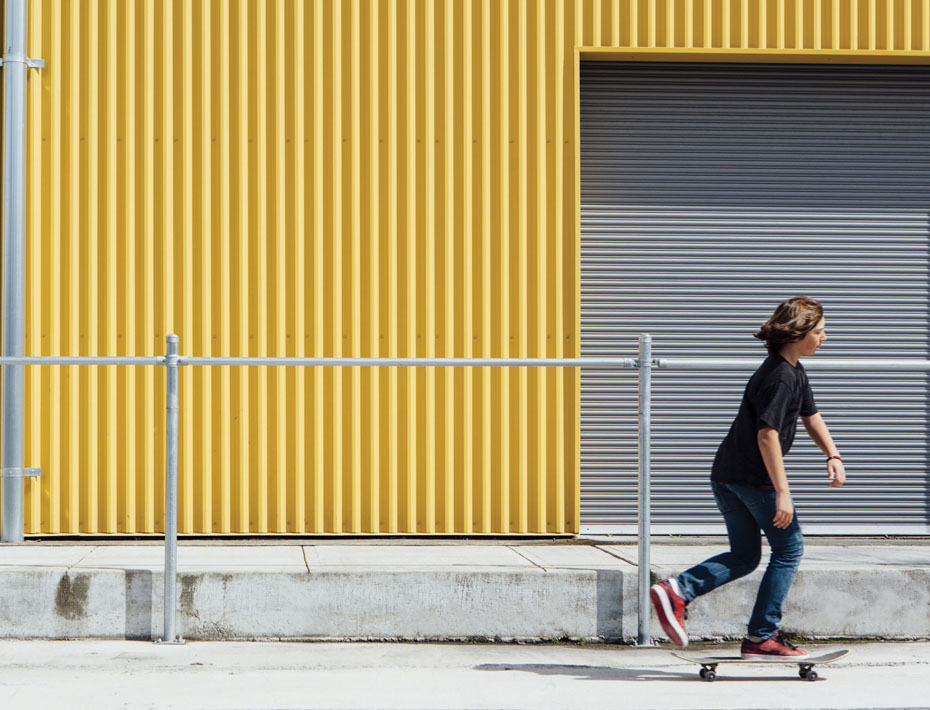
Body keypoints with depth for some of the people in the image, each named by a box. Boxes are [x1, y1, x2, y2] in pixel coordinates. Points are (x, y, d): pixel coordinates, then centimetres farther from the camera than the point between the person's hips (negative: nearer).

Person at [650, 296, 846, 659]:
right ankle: (761, 637, 5)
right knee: (788, 548, 3)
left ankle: (677, 590, -3)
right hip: (754, 476, -10)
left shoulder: (794, 370, 15)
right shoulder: (780, 377, -17)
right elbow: (767, 435, -23)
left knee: (744, 557, 15)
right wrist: (782, 492, -24)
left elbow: (811, 416, 26)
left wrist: (833, 456, 11)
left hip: (726, 476, 10)